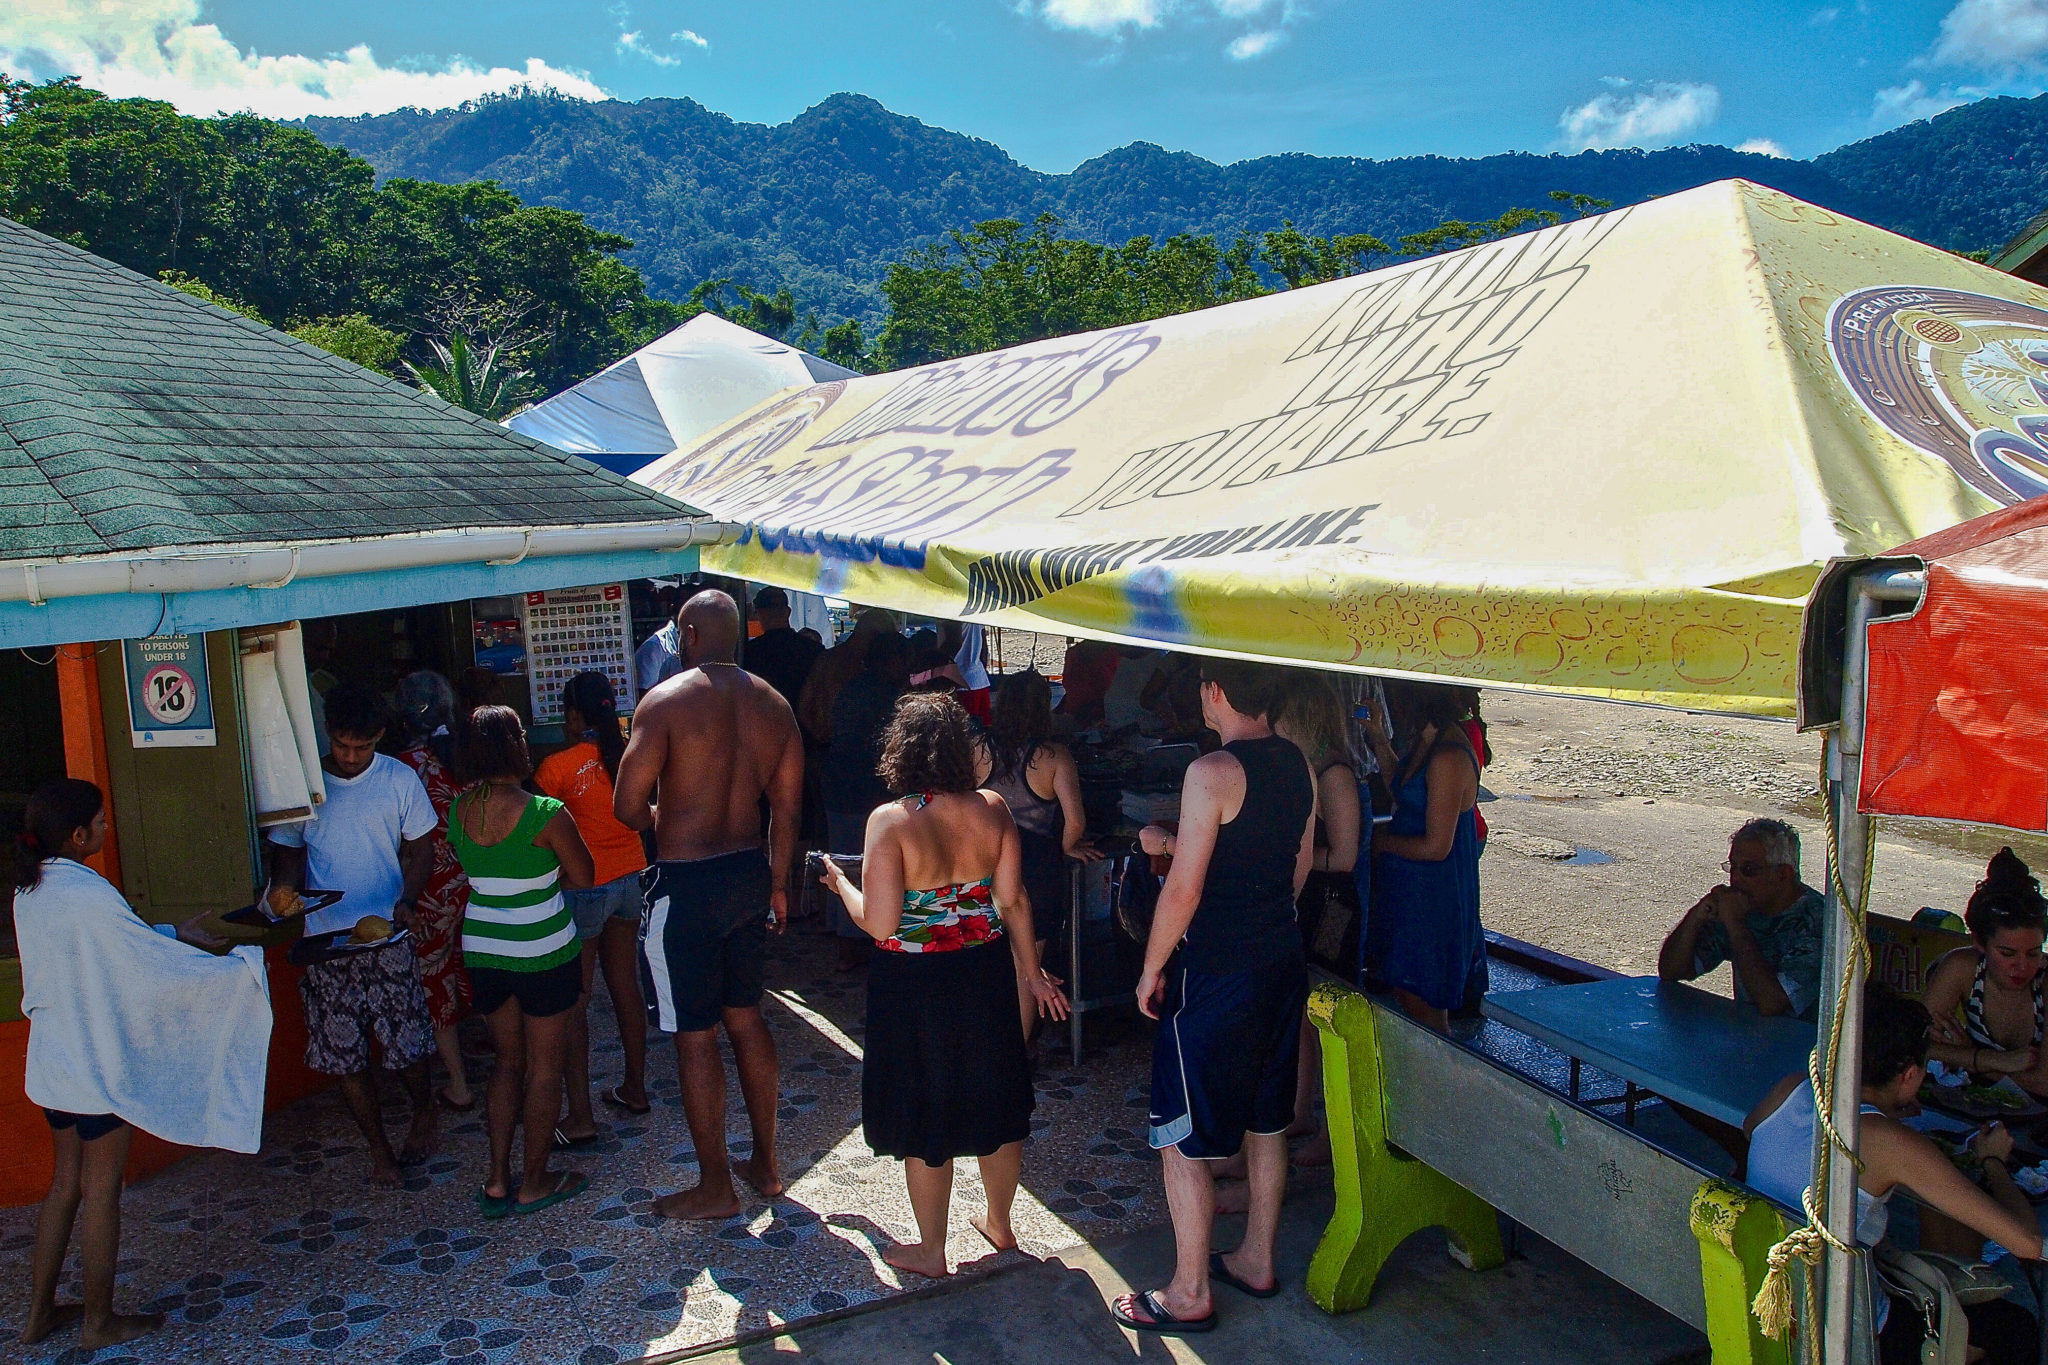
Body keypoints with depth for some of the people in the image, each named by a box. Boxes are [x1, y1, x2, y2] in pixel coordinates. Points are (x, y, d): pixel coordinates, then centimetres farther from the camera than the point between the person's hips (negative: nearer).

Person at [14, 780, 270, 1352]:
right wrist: (242, 963, -16)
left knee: (66, 1182, 20)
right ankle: (98, 1321, 21)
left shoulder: (30, 892, 2)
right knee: (101, 1191, 7)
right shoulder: (89, 895, -26)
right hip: (99, 1065, -8)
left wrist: (176, 935, 18)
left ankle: (40, 1313, 30)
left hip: (52, 1062, 8)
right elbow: (159, 967, -24)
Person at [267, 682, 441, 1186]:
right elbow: (288, 852, 8)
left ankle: (423, 1113, 32)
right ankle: (379, 1148, 21)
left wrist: (406, 900, -13)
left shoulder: (400, 780, 0)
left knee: (406, 1046, 1)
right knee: (345, 1055, 4)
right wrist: (282, 893, -13)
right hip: (324, 941, 1)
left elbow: (419, 849, 5)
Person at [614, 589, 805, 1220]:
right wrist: (778, 884, 17)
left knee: (695, 1035, 5)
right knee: (745, 1017, 19)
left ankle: (716, 1187, 16)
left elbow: (627, 806, -15)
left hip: (686, 884, -6)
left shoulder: (666, 701, -14)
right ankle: (766, 1164, 29)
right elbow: (787, 806, 8)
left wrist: (658, 819, 7)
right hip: (750, 875, 6)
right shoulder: (772, 704, 4)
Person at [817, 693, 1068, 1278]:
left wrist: (841, 884, -1)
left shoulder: (891, 821, -19)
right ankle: (999, 1224, 39)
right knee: (994, 1103, 20)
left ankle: (931, 1251, 26)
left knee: (924, 1119, 12)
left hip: (916, 984, -4)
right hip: (987, 973, 4)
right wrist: (1032, 973, 10)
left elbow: (879, 923, -20)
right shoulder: (992, 809, -7)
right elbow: (1014, 900, -1)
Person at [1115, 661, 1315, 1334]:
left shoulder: (1212, 772, -20)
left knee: (1184, 1140, 5)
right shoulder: (1299, 764, 4)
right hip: (1283, 962, 8)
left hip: (1217, 975, -8)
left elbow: (1184, 888, -20)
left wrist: (1151, 970, -6)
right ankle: (1256, 1260, 36)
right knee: (1265, 1121, 21)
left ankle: (1189, 1295, 16)